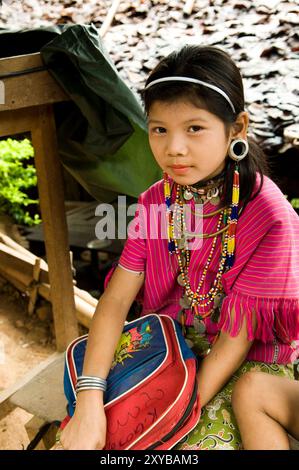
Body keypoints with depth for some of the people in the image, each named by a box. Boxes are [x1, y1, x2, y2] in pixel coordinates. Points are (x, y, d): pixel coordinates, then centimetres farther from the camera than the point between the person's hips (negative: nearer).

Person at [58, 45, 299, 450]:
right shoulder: (157, 200, -9)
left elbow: (238, 335, -20)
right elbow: (117, 298, -13)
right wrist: (90, 399, -23)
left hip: (252, 359, -3)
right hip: (174, 342, 4)